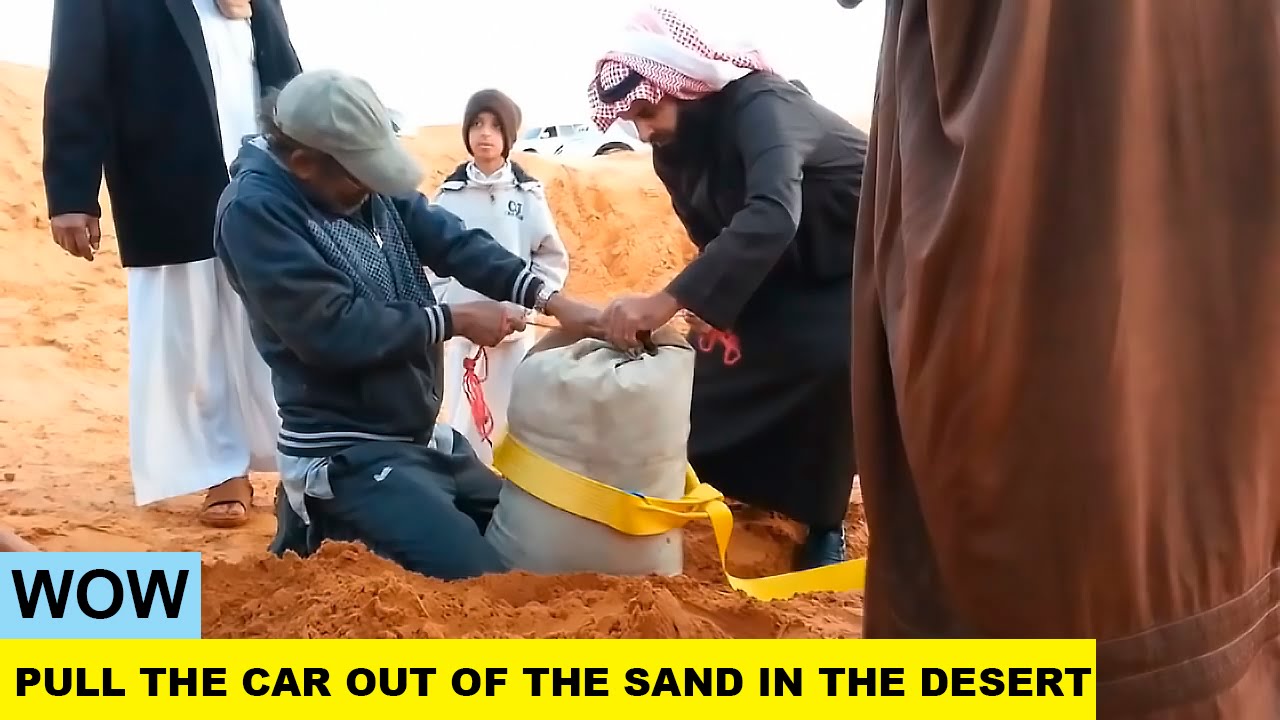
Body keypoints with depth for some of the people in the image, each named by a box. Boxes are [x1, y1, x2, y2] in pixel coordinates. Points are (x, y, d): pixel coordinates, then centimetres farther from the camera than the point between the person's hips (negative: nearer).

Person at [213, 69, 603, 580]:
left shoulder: (369, 183, 3)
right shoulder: (254, 211, -18)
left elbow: (453, 241, -1)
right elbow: (335, 331, -24)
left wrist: (550, 299, -15)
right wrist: (455, 320, -15)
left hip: (422, 436, 8)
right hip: (346, 455, -8)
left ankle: (345, 523, 23)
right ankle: (325, 527, 4)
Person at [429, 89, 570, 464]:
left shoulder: (528, 193, -1)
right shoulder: (450, 194, -1)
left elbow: (553, 259, 3)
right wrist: (448, 309, -6)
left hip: (516, 330, 0)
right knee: (466, 422, 5)